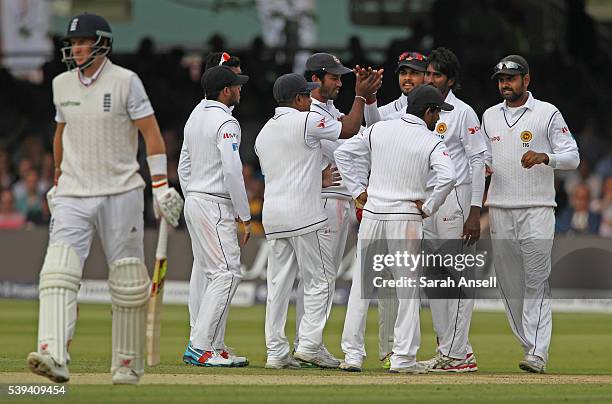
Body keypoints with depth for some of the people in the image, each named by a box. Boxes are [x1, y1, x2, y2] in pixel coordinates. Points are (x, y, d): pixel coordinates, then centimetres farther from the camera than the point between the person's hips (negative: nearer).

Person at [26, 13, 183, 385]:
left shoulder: (125, 81, -6)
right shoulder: (62, 84, 10)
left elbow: (152, 133, -7)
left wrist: (161, 186, -13)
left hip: (120, 194, -3)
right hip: (73, 197, 4)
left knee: (128, 281, 2)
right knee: (59, 270, -16)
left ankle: (129, 365, 15)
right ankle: (54, 357, -30)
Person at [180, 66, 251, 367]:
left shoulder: (195, 115, 13)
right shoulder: (226, 122, -15)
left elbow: (185, 160, 19)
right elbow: (232, 172, -19)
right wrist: (245, 217, -15)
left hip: (193, 202, 10)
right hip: (215, 205, -10)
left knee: (214, 274, 12)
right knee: (228, 273, -11)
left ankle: (215, 346, 11)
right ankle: (199, 348, -17)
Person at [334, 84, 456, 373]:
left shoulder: (379, 129, 6)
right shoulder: (432, 143, -6)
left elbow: (342, 153, 8)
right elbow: (448, 177, -21)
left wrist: (358, 190, 11)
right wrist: (429, 208, -8)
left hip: (372, 213, 4)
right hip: (406, 217, -4)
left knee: (361, 283, 9)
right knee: (407, 286, 3)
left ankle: (352, 354, 7)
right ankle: (403, 357, 0)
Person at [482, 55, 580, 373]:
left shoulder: (548, 114, 0)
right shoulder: (490, 116, 14)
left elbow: (572, 156, -3)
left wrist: (545, 157, -22)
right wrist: (481, 165, -2)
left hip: (537, 210, -5)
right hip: (500, 211, 5)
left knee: (536, 283, -11)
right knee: (509, 284, 4)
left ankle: (538, 355, -16)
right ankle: (531, 346, 14)